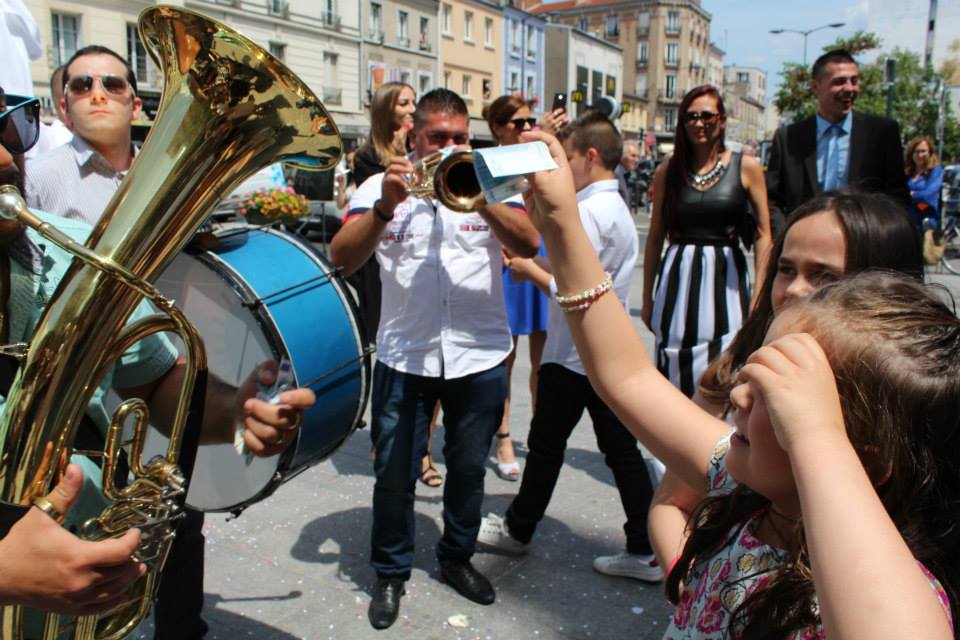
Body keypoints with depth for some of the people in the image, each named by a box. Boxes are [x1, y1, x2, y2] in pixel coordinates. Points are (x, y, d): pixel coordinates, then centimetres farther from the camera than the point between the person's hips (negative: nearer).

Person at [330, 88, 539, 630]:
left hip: (479, 356, 1)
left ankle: (458, 556, 38)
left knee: (468, 468, 15)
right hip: (404, 356, -1)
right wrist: (386, 205, -25)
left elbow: (529, 245, -11)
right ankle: (391, 572, 29)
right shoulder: (384, 186, 2)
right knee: (395, 474, 8)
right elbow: (343, 259, -10)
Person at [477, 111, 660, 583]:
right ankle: (645, 551, 16)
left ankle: (518, 529, 27)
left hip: (573, 354, -9)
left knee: (546, 445, 8)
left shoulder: (588, 211, -18)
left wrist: (530, 267, -8)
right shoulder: (616, 207, 13)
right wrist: (540, 266, 7)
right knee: (621, 448, 10)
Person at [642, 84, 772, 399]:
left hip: (725, 280, -1)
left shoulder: (747, 167, 1)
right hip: (678, 280, 2)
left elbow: (763, 234, 0)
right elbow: (655, 239, 8)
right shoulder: (668, 171, 5)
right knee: (675, 375, 5)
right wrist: (647, 298, 9)